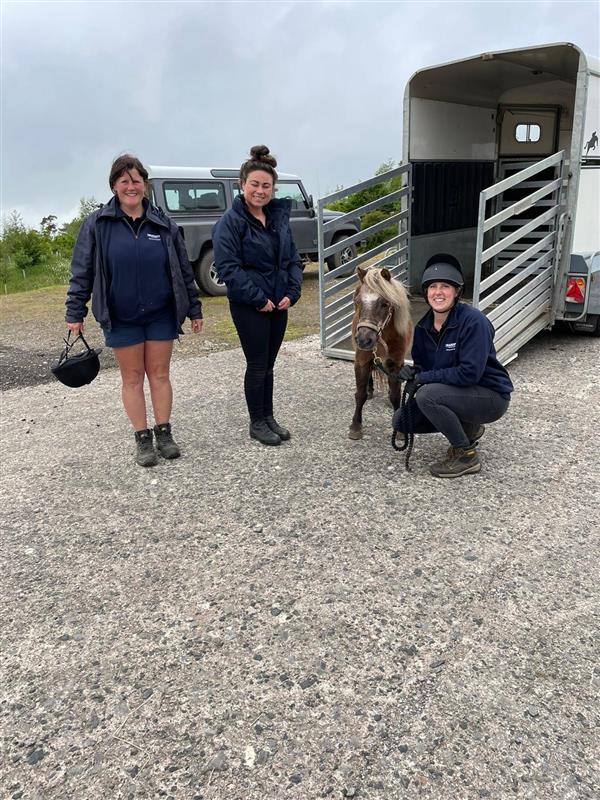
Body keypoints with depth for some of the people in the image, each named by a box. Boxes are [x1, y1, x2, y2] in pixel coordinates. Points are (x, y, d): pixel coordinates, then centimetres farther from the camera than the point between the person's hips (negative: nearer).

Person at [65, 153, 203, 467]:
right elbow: (81, 271, 0)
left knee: (160, 374, 7)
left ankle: (164, 433, 19)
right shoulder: (97, 224, -2)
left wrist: (194, 309, 7)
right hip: (121, 318, -1)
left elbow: (184, 270, 7)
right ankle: (143, 439, 16)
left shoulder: (164, 224, 2)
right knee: (133, 377, 6)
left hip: (161, 315, 1)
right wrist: (74, 313, -3)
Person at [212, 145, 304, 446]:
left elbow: (293, 259, 12)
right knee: (257, 365, 2)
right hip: (249, 306, -6)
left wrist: (291, 293, -3)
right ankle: (257, 423, 18)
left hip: (278, 304, 6)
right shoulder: (230, 222, -11)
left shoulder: (279, 217, 9)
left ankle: (268, 417, 28)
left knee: (268, 364, 15)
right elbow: (227, 268, -17)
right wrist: (258, 299, -19)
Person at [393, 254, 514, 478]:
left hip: (491, 397, -8)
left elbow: (469, 373, -29)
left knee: (427, 395, -30)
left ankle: (467, 456, -11)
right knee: (401, 420, 2)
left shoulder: (473, 321, -22)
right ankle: (468, 429, 16)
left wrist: (423, 378, -23)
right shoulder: (423, 327, -1)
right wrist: (411, 373, -16)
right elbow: (422, 366, 8)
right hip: (457, 395, 8)